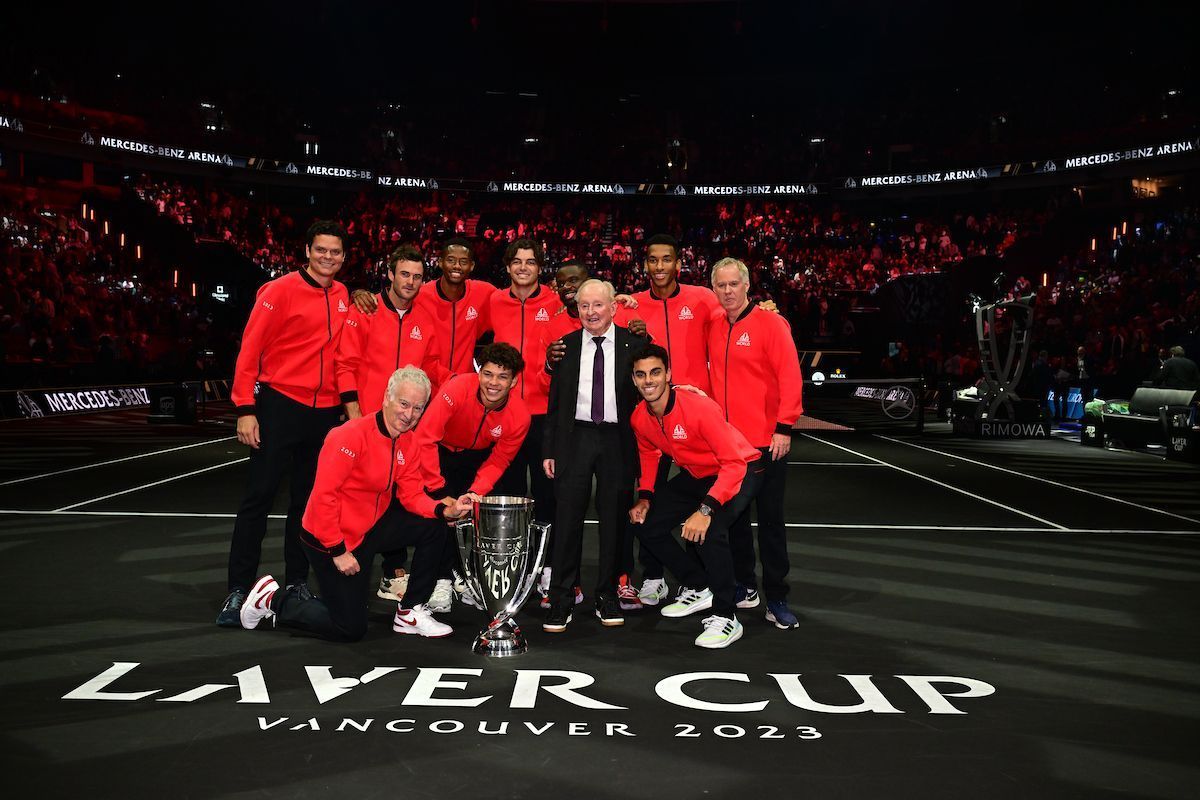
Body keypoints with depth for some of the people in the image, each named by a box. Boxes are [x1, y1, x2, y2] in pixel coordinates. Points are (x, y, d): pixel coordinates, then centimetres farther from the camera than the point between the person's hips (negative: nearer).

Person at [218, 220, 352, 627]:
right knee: (259, 497, -2)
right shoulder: (280, 290, -6)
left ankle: (297, 583, 22)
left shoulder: (343, 297, 9)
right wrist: (245, 409, -14)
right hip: (280, 406, -5)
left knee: (307, 501, 12)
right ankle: (238, 590, 5)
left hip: (325, 411, 5)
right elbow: (251, 349, -9)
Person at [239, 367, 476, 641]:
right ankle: (273, 600, 19)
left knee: (433, 528, -7)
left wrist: (446, 510, -22)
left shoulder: (409, 442, -1)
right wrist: (337, 550, -23)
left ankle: (410, 613, 7)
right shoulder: (352, 435, -25)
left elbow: (412, 495, -2)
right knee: (351, 629, -1)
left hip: (369, 530, 7)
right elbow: (323, 495, -25)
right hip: (328, 539, -7)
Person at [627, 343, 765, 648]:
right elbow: (649, 453, 12)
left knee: (709, 530, -32)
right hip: (694, 475, 8)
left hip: (740, 471, -7)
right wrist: (645, 496, -3)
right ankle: (697, 589, 21)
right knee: (647, 526, 1)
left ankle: (726, 618, -14)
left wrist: (706, 509, -40)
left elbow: (735, 463, -32)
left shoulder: (699, 408, -32)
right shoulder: (639, 418, -11)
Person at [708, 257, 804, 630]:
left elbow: (790, 376, -12)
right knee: (734, 516, 12)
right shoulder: (712, 326, 7)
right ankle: (745, 587, 26)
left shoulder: (770, 323, -7)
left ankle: (776, 599, 10)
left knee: (770, 519, 2)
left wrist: (784, 428, -16)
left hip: (766, 441, -5)